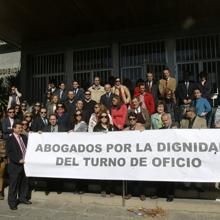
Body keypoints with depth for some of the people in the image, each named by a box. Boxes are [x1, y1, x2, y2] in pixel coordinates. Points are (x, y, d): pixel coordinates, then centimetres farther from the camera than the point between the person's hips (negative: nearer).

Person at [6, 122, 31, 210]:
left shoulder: (24, 137, 10)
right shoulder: (10, 140, -7)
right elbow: (9, 153, -13)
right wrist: (19, 160, -19)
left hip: (25, 164, 6)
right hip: (15, 165, -5)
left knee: (24, 182, 15)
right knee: (13, 184, 4)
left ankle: (22, 198, 32)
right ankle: (12, 202, 18)